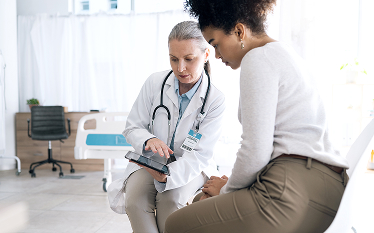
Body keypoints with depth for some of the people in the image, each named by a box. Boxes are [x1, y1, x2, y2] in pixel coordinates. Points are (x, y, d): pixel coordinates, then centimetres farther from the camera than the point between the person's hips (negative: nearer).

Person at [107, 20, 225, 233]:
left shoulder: (216, 99, -13)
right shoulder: (155, 83, -7)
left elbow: (200, 154, -18)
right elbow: (132, 128, 0)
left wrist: (168, 176, -37)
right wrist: (149, 140, -26)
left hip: (190, 166, -1)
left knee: (171, 199, -31)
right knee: (135, 199, -28)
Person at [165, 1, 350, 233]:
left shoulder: (258, 58, -11)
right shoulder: (282, 53, 20)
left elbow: (256, 151, -16)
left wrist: (227, 189, 3)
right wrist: (229, 186, 17)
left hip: (295, 191, -10)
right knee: (202, 203, 23)